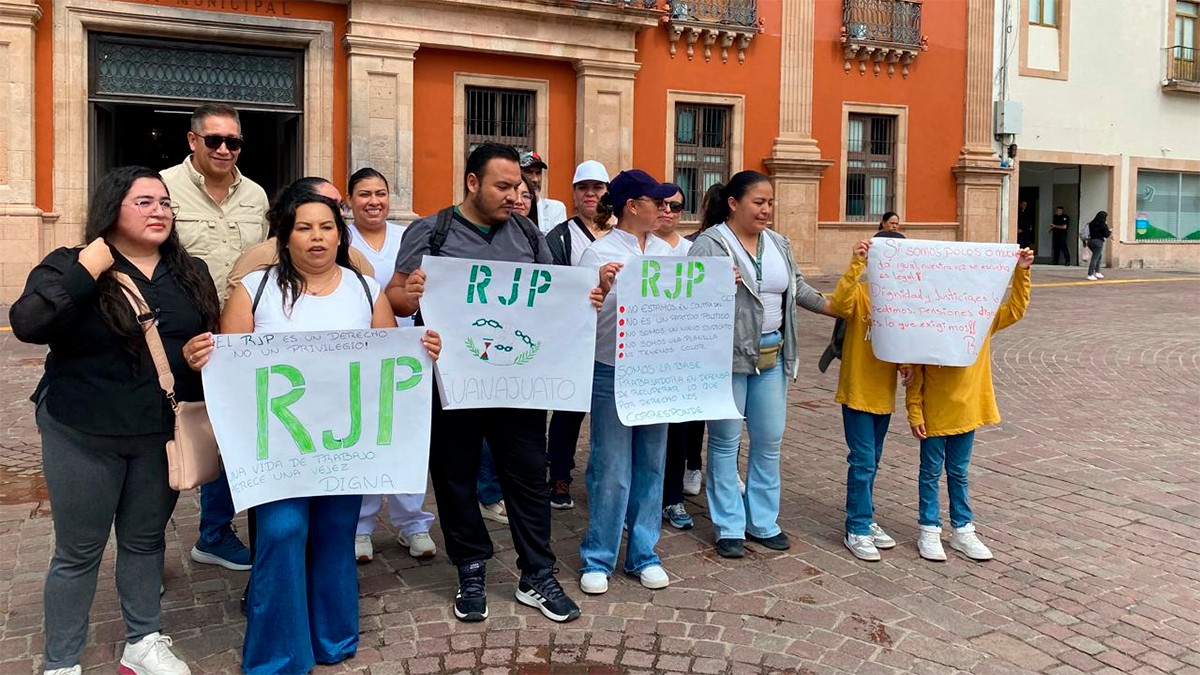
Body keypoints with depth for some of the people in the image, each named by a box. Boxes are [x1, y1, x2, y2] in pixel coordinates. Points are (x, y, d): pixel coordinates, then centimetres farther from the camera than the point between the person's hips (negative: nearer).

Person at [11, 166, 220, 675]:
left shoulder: (191, 273, 5)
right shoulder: (69, 265, -7)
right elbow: (27, 324, -23)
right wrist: (88, 270, -25)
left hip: (164, 432, 4)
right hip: (83, 436, -3)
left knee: (146, 539, 16)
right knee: (79, 550, 8)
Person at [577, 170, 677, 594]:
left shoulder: (664, 251, 9)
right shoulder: (599, 253, -7)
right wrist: (601, 287, -28)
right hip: (612, 373, -5)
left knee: (651, 467, 12)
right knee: (611, 470, 1)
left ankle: (643, 554, 25)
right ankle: (597, 559, 16)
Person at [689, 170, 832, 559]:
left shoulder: (778, 243, 11)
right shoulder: (710, 244, -10)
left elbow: (796, 287, 20)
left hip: (772, 356, 7)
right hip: (727, 356, -6)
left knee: (770, 440, 12)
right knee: (726, 442, 5)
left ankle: (763, 521, 26)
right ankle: (729, 527, 16)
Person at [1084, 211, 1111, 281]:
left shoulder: (1092, 223, 8)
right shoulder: (1103, 225, -10)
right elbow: (1106, 235, -4)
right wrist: (1110, 231, 14)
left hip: (1090, 241, 7)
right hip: (1098, 242, -7)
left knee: (1099, 256, 24)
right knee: (1095, 258, -6)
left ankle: (1097, 272, 23)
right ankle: (1090, 275, -9)